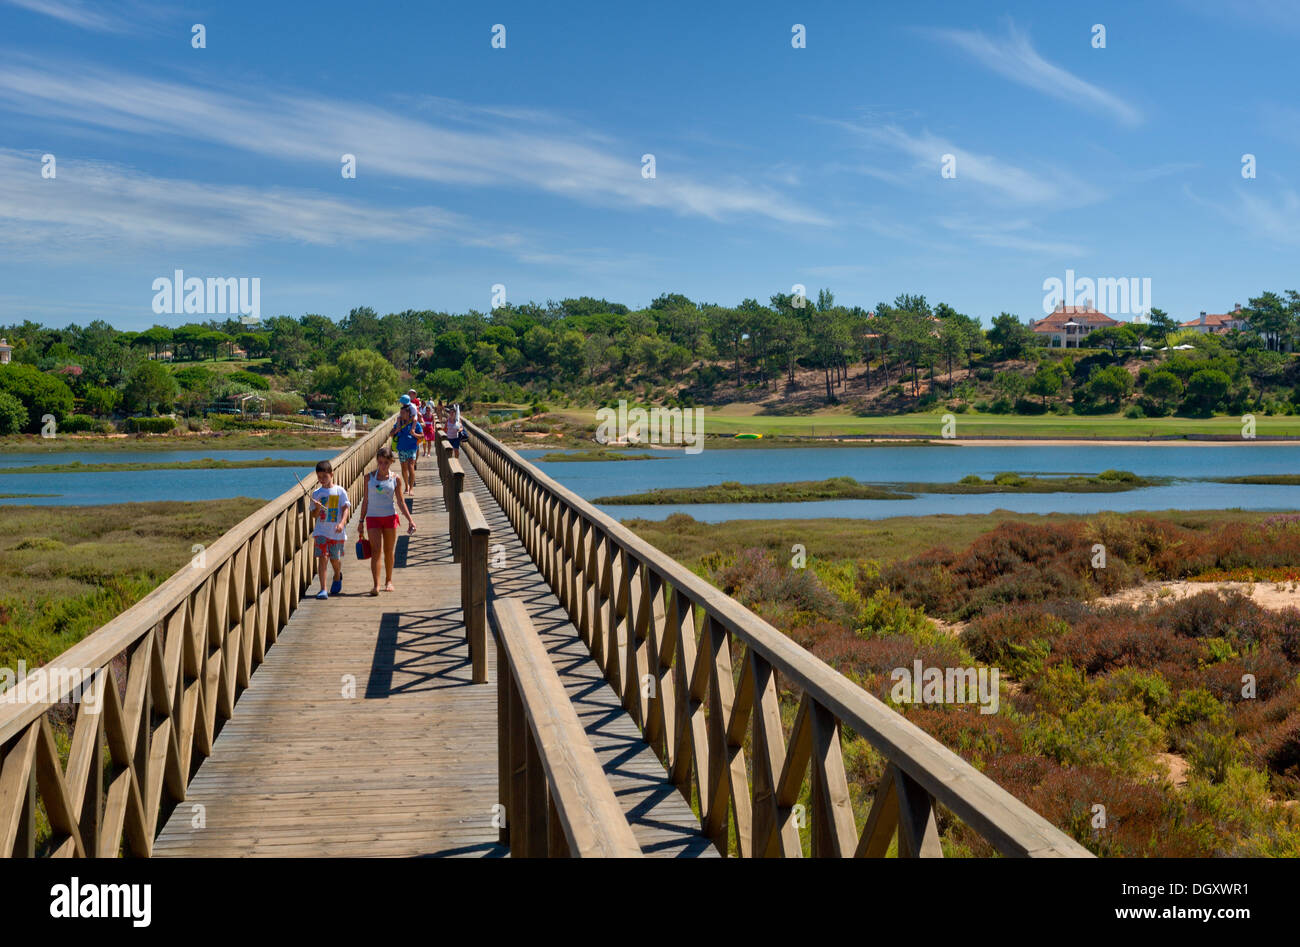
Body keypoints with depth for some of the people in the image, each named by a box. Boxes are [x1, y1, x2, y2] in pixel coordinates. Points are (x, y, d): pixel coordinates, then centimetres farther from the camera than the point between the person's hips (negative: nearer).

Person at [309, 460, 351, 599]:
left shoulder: (340, 491, -1)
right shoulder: (316, 493, 5)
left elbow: (346, 509, -5)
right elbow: (315, 515, 6)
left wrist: (342, 523, -20)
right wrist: (317, 508, -16)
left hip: (337, 532, -1)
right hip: (321, 531, 1)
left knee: (335, 559, 12)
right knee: (322, 558, -11)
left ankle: (337, 577, 45)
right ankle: (323, 589, -11)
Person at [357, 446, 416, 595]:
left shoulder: (395, 478, 2)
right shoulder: (369, 477, 3)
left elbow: (401, 502, 5)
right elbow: (365, 500, 9)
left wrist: (410, 520, -2)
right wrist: (361, 521, 9)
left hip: (390, 517, 0)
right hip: (373, 517, 0)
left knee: (388, 551, 8)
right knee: (375, 550, -11)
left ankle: (388, 581, 25)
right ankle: (376, 585, -17)